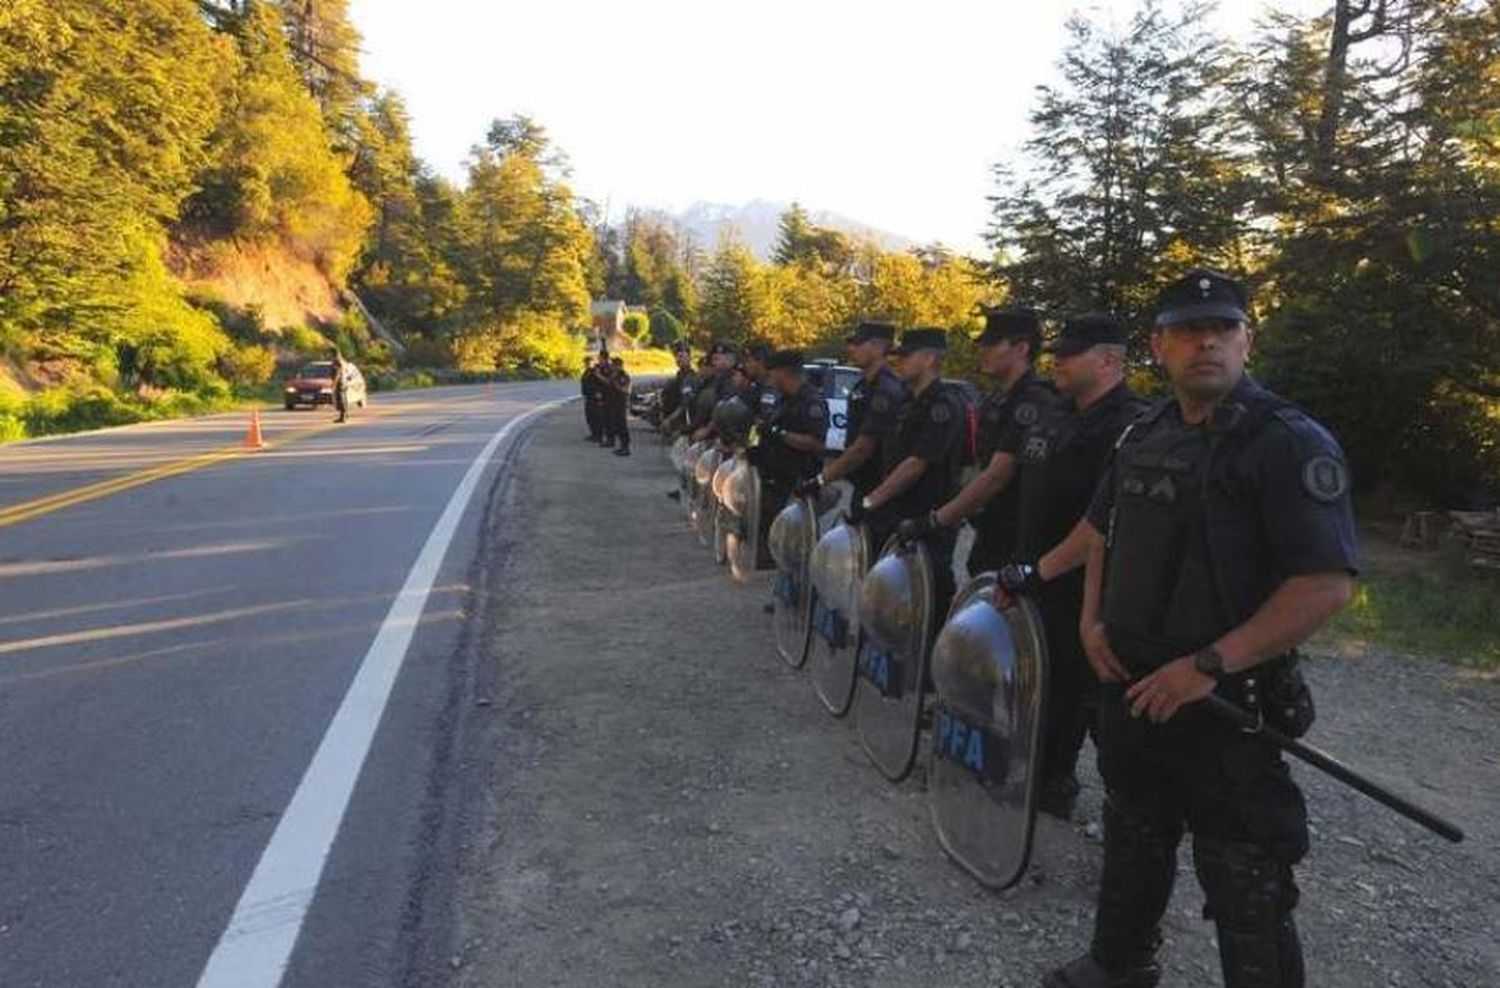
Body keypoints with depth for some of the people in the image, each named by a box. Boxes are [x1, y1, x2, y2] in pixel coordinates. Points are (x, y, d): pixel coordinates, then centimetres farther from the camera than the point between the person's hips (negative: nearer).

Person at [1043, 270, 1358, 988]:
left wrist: (1209, 666, -25)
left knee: (1244, 888, 5)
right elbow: (1102, 529, 21)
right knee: (1133, 840, 25)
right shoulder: (1145, 436, 7)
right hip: (1131, 686, 7)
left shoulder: (1290, 442, -15)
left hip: (1228, 705, -7)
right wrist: (1093, 619, 6)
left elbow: (1327, 583, -22)